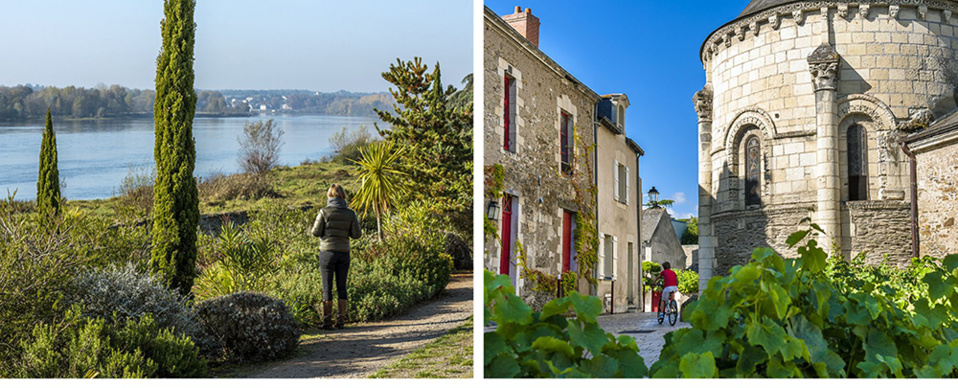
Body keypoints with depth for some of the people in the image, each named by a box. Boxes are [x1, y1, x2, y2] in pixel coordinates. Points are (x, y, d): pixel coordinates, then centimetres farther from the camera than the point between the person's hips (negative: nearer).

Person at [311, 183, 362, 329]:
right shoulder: (350, 213, 0)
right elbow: (357, 234, -1)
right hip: (344, 252, 2)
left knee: (327, 287, 2)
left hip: (327, 252, -2)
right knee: (342, 287, 9)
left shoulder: (324, 212, -7)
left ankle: (327, 321, 2)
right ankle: (341, 321, 9)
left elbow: (316, 232, -6)